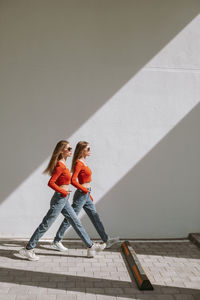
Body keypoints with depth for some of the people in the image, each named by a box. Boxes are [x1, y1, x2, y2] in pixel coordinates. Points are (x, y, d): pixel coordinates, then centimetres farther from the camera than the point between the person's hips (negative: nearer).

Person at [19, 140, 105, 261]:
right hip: (59, 199, -10)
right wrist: (64, 192, -16)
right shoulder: (60, 165, -18)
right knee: (45, 225, 1)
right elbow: (51, 183, -24)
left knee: (76, 223, 11)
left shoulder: (63, 164, 11)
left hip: (64, 200, 10)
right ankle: (28, 249, 14)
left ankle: (90, 246, 18)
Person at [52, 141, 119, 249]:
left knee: (95, 218, 12)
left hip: (86, 195, 9)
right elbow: (73, 180, -25)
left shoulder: (84, 162, 12)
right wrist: (85, 190, -18)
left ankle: (106, 240, 20)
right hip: (81, 195, -9)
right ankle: (57, 241, 15)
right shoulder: (79, 163, -16)